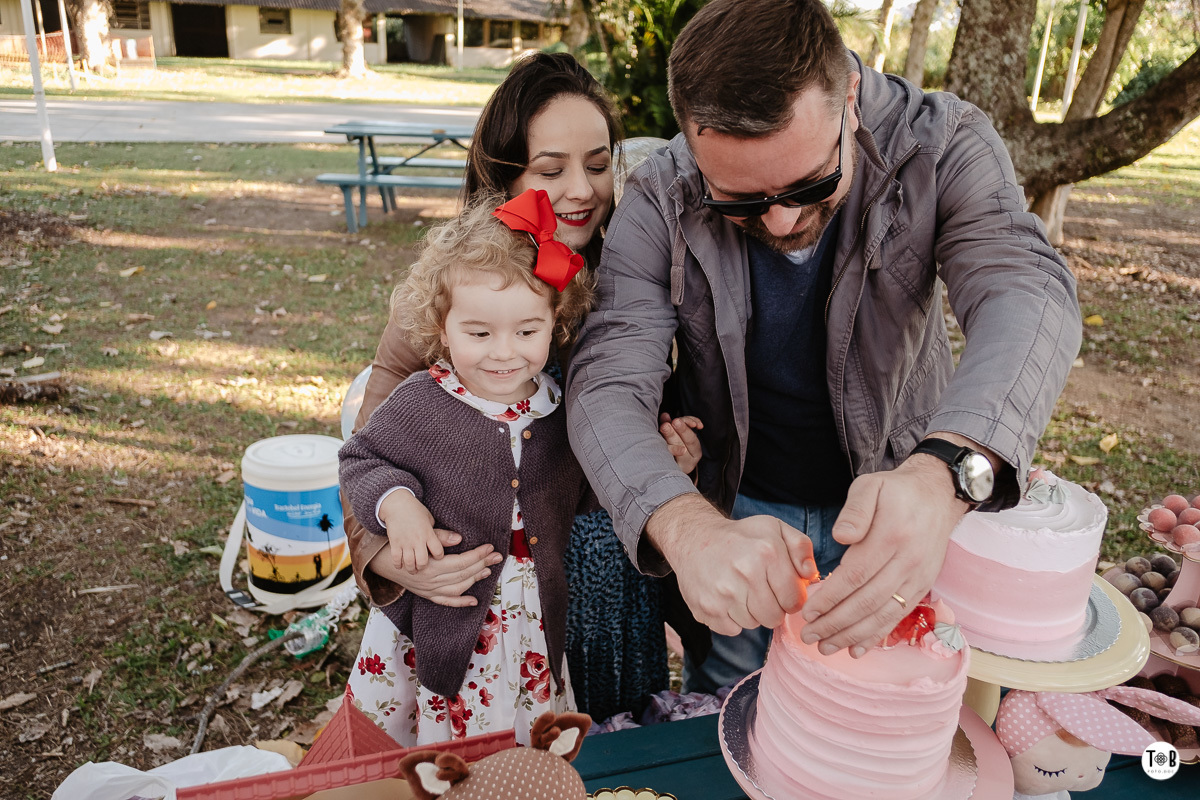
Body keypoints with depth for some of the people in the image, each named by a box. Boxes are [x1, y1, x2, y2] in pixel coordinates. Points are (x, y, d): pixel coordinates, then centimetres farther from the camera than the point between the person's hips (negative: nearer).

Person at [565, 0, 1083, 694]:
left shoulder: (940, 146, -21)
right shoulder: (660, 204, -21)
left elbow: (1028, 290, -33)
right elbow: (607, 384, -28)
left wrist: (945, 472, -55)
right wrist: (690, 530, -49)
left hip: (897, 511, 1)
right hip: (735, 511, 0)